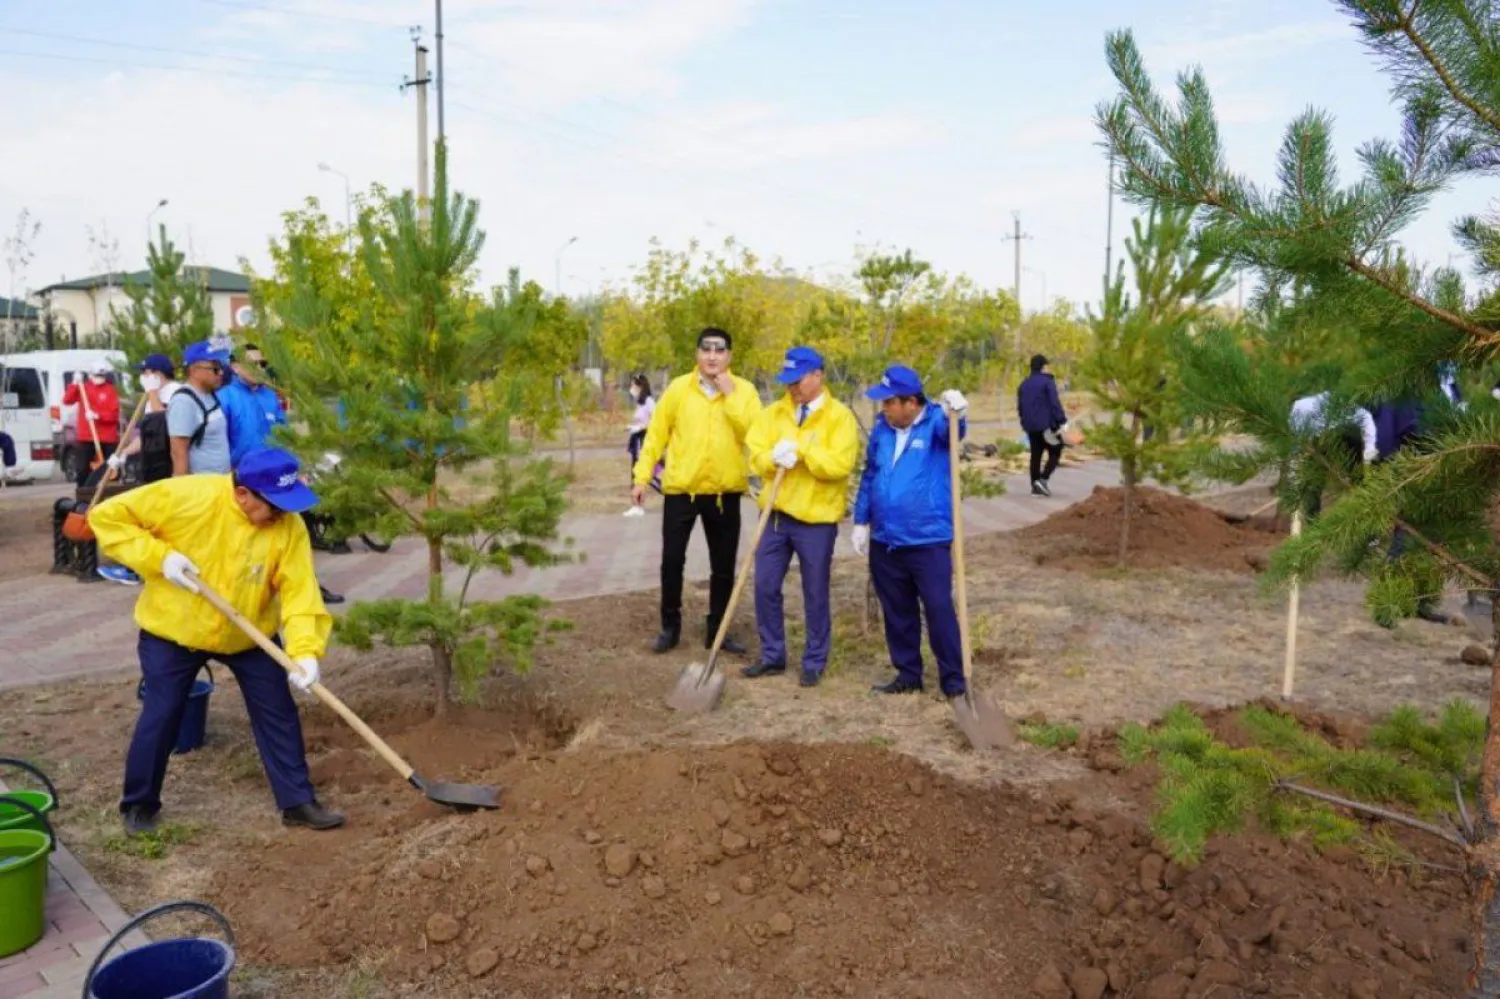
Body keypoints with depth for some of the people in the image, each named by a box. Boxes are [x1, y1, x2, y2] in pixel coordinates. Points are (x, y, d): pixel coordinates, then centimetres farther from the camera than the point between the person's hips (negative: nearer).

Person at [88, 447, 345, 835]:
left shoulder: (289, 527, -21)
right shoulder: (186, 497, -27)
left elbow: (299, 591, -23)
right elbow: (107, 517, -19)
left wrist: (305, 650, -37)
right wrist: (159, 557, -29)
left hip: (249, 635, 2)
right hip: (172, 630, -2)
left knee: (279, 714, 3)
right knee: (160, 717, 6)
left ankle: (298, 801, 16)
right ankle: (139, 804, 29)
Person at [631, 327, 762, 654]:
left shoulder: (744, 390, 0)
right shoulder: (678, 388, -1)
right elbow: (656, 434, 1)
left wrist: (730, 395, -16)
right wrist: (642, 477, -3)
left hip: (724, 491, 1)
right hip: (681, 488, -1)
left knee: (723, 566, 9)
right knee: (672, 560, 4)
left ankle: (717, 630, 23)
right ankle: (670, 627, 21)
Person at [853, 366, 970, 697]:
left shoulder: (936, 422, -10)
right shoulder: (882, 427, 7)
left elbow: (952, 429, -34)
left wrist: (955, 412, -58)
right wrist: (861, 521, 13)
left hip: (929, 540, -6)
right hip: (885, 540, 6)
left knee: (939, 609, -2)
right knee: (897, 612, 14)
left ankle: (953, 681, 10)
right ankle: (908, 675, 27)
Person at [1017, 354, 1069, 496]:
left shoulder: (1024, 385, 14)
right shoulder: (1047, 382, -9)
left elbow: (1020, 406, 17)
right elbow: (1055, 403, -15)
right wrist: (1062, 421, -13)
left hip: (1031, 426, 7)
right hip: (1047, 425, -7)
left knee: (1036, 455, 10)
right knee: (1055, 453, 2)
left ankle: (1035, 486, 9)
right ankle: (1043, 479, -13)